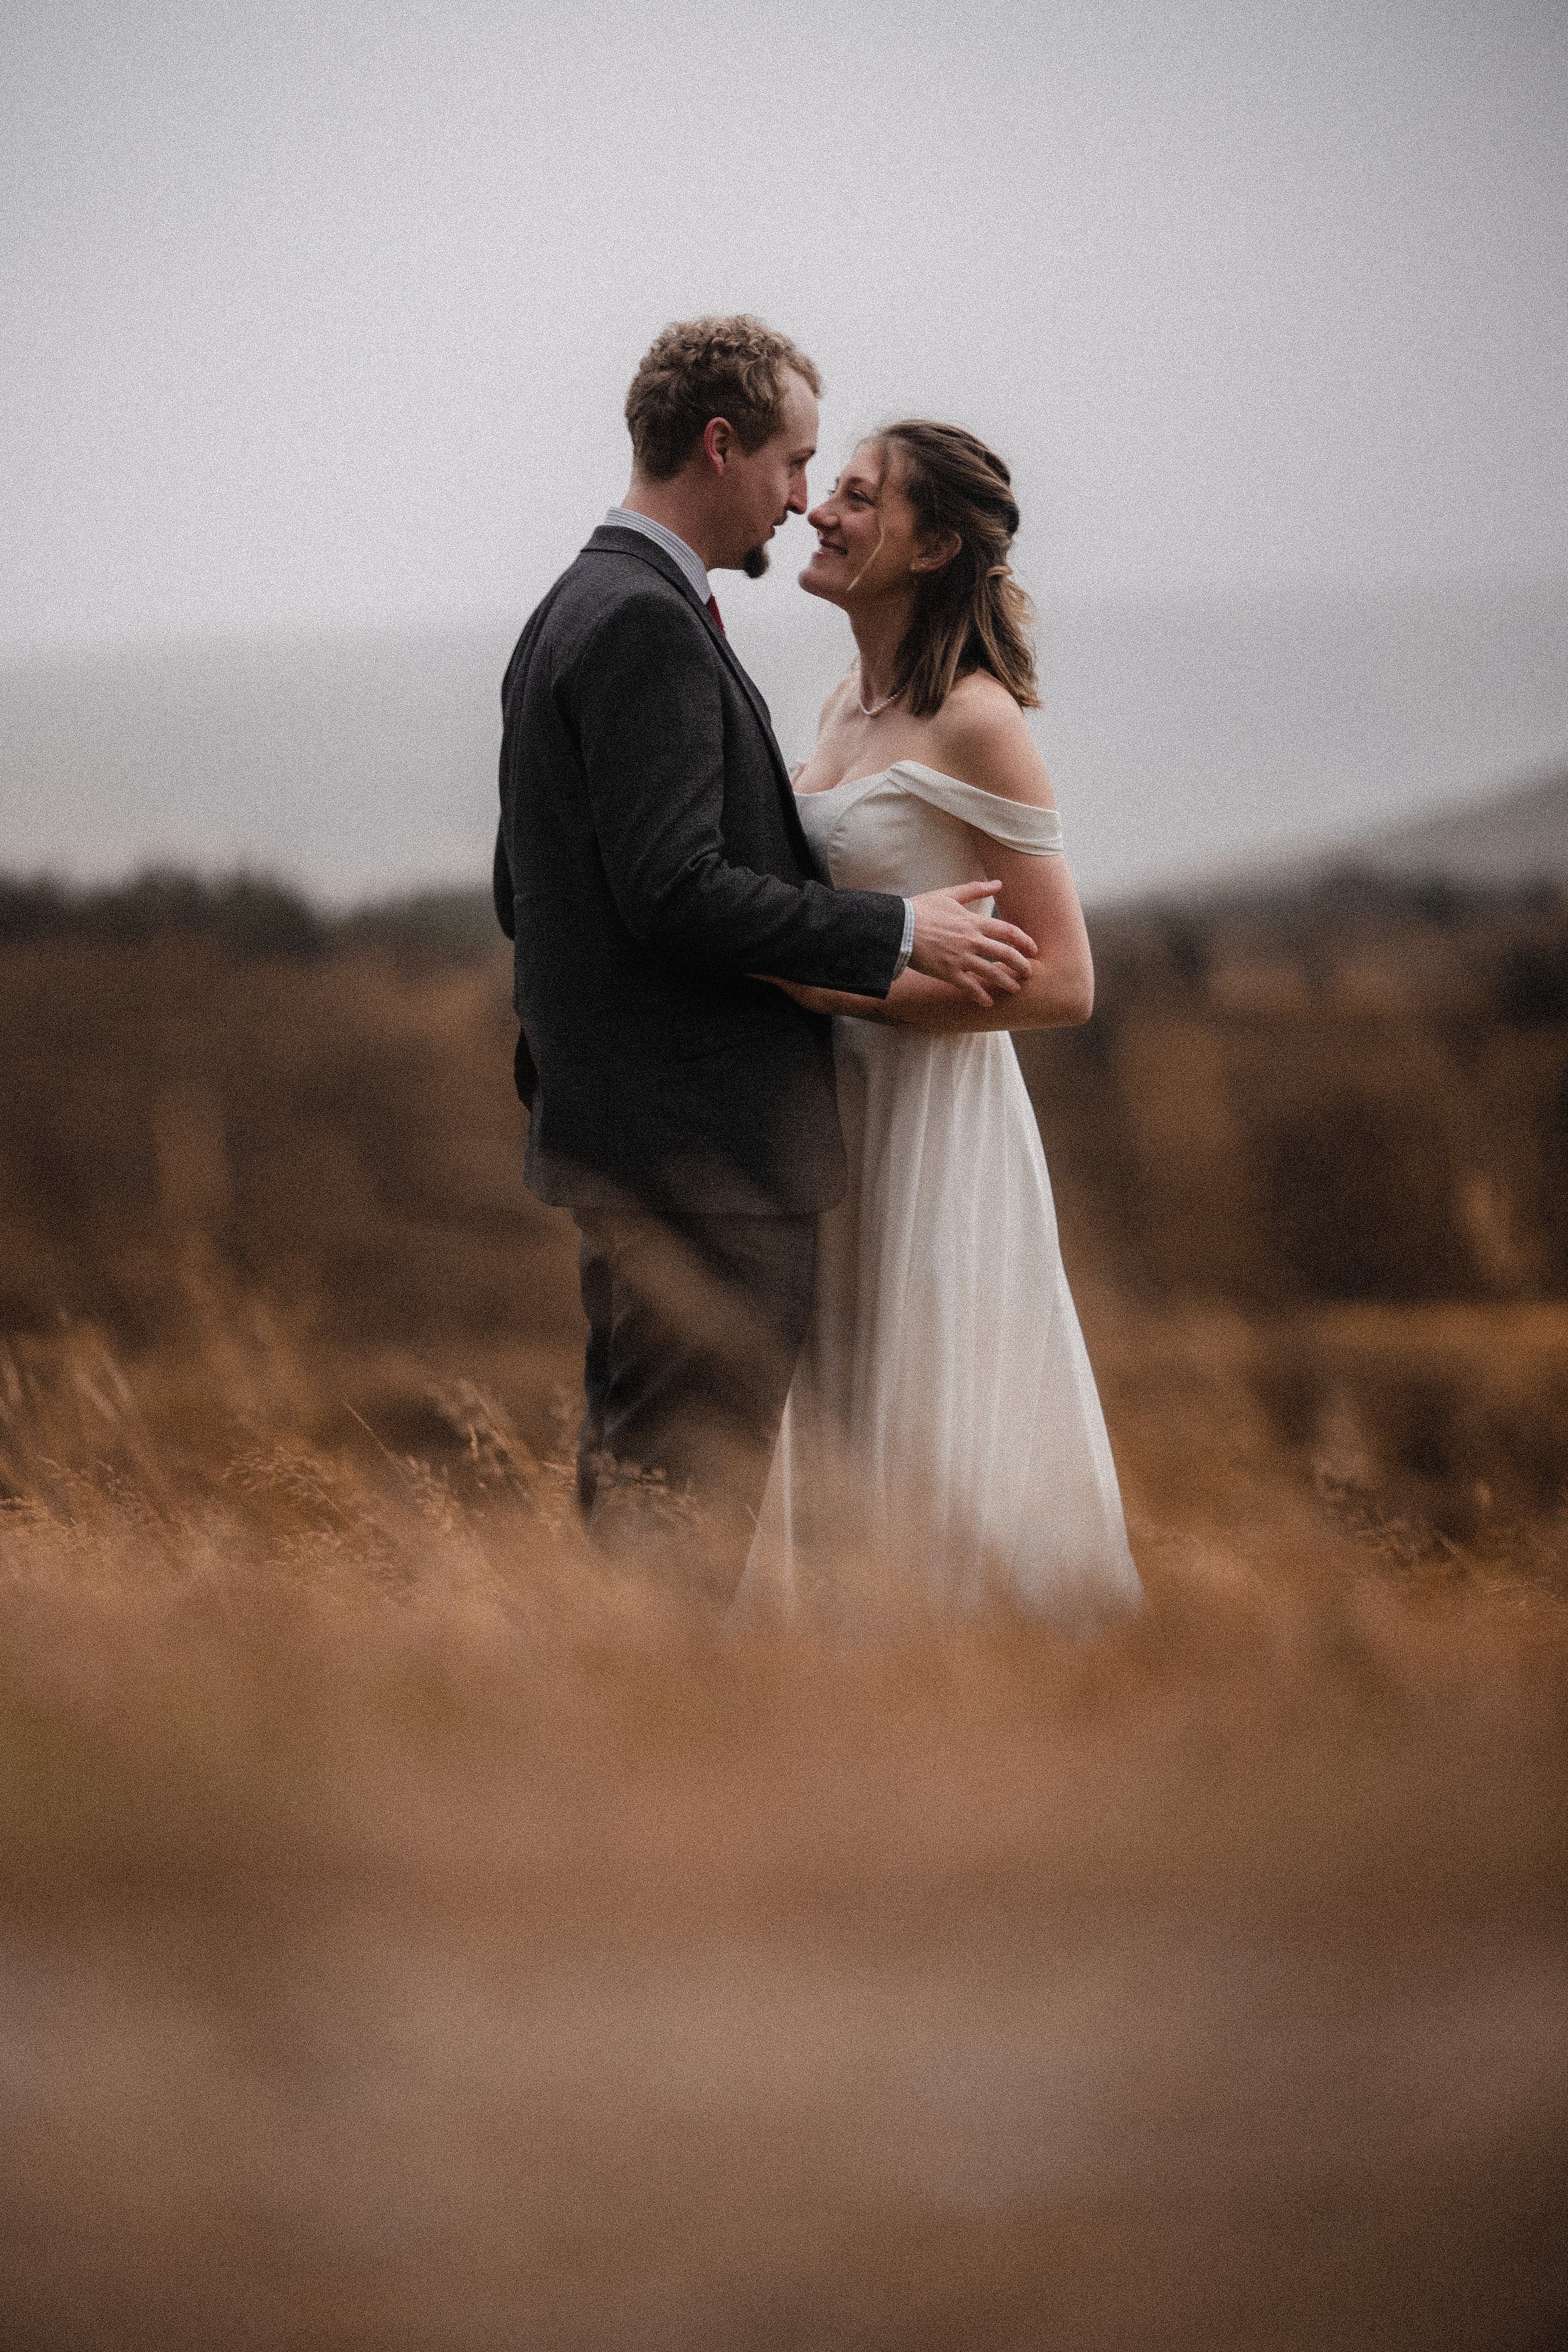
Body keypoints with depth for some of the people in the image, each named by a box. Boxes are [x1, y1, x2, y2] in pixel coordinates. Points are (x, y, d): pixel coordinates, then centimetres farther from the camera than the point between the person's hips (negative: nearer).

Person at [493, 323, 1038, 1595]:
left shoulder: (571, 612, 16)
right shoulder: (648, 626, -16)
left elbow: (523, 895, 21)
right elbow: (674, 891, -23)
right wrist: (896, 930, -15)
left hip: (619, 1131, 11)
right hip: (704, 1149, -11)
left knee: (630, 1479, 15)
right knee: (691, 1496, -8)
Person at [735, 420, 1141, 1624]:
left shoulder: (978, 725, -14)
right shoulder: (851, 701, 10)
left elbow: (1059, 981, -18)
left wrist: (841, 988, -20)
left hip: (934, 1124, -8)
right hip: (833, 1114, 8)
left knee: (928, 1463, -3)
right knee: (835, 1454, 13)